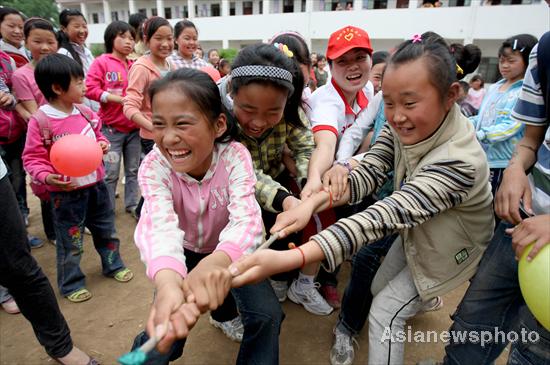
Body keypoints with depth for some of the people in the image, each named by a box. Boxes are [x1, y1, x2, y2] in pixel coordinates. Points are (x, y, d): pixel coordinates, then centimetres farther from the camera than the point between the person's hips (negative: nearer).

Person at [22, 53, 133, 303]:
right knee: (70, 241, 10)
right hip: (66, 192, -5)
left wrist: (103, 144, -5)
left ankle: (113, 265, 41)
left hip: (96, 184, 5)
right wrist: (46, 176, -29)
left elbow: (98, 135, 16)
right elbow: (32, 159, -12)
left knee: (106, 229, 20)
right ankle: (71, 284, 30)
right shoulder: (40, 121, -16)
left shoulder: (85, 112, -1)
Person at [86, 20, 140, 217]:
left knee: (133, 170, 11)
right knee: (110, 173, 1)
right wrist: (117, 98, -17)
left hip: (134, 128, 4)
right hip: (111, 128, -4)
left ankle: (132, 204, 25)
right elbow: (90, 88, -10)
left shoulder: (134, 66, 9)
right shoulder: (101, 62, -3)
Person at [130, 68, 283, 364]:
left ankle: (224, 311, 15)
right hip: (184, 252, 1)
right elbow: (157, 224, -41)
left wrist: (219, 260, -61)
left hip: (226, 252, 0)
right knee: (164, 333, -13)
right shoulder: (154, 166, -24)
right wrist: (167, 281, -62)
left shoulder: (235, 156, -25)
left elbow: (246, 219, -39)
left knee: (267, 314, -14)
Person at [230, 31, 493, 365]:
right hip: (417, 230, 6)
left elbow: (384, 216, -52)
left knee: (384, 316, -5)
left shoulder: (460, 162, -41)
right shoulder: (403, 126, -20)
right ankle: (424, 298, 56)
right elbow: (367, 175, -25)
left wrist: (288, 259, -62)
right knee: (380, 288, 23)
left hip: (450, 246, -6)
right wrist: (314, 201, -47)